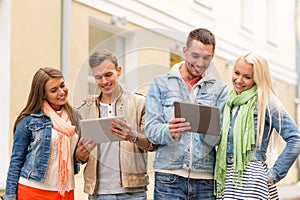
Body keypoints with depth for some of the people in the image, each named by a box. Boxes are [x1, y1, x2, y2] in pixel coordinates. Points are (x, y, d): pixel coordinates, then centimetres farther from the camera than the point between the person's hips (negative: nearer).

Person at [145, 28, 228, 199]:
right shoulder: (160, 84, 9)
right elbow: (151, 129, -1)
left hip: (206, 179, 1)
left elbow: (218, 138, 1)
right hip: (169, 177, -1)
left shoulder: (220, 90, 11)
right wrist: (169, 131, -23)